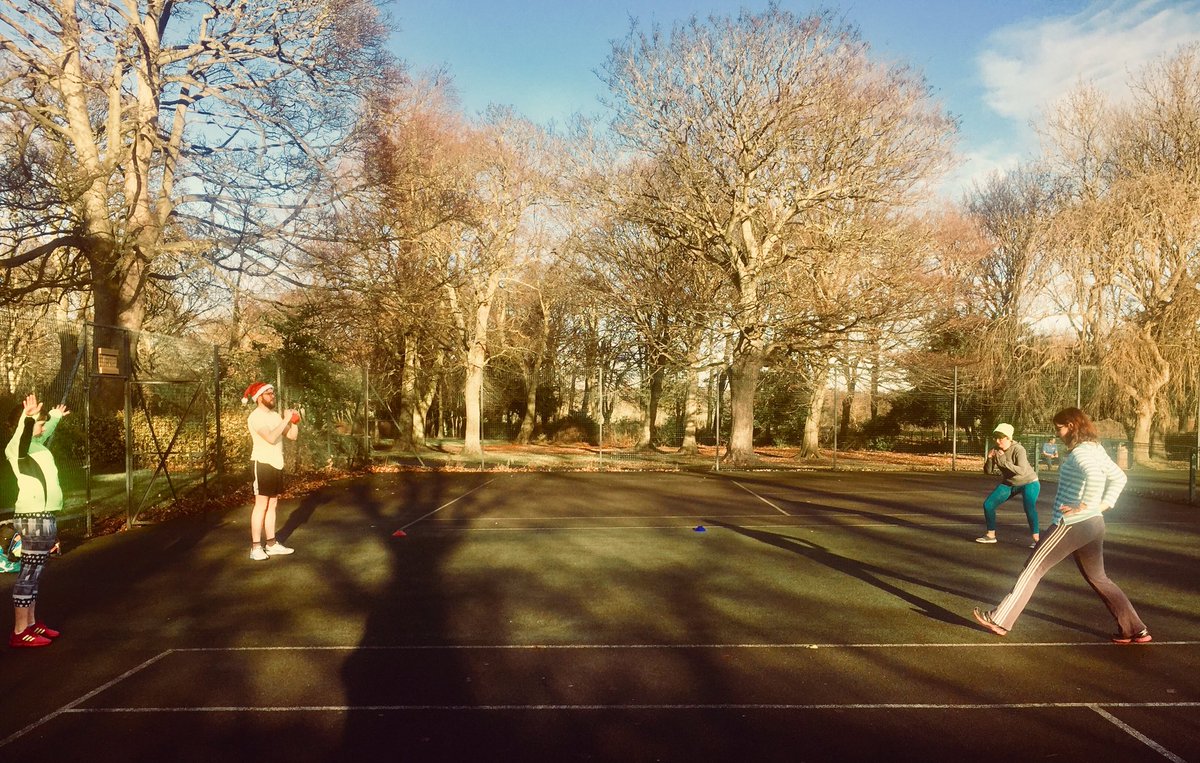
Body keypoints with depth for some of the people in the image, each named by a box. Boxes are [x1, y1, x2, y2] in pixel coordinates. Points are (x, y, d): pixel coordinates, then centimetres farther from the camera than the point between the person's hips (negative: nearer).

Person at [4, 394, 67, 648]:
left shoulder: (37, 443, 14)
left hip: (43, 516, 10)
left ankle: (31, 624, 25)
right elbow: (20, 444, -40)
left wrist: (54, 417, 55)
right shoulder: (17, 448, -14)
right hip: (34, 518, -10)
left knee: (34, 573, 16)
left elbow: (44, 432, 39)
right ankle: (19, 633, 2)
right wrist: (27, 420, -57)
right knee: (28, 574, -5)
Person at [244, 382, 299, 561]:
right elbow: (271, 438, -26)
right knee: (261, 504, -7)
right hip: (262, 463, -8)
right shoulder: (255, 416, -13)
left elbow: (293, 435, 11)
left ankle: (271, 544, 18)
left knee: (272, 504, 11)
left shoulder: (275, 416, 12)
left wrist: (294, 420, -5)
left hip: (276, 464, 8)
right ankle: (256, 547, -2)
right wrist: (286, 420, -20)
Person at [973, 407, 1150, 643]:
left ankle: (1001, 620, 0)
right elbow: (1118, 478, 21)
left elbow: (1094, 475, -36)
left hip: (1071, 525, -9)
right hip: (1093, 524, 9)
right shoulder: (1095, 449, 12)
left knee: (1033, 568, -3)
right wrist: (1103, 506, 12)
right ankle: (1136, 629, 24)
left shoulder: (1079, 452, -16)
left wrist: (1083, 505, -27)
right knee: (1097, 578, 21)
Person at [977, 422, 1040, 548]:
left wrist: (1004, 462, -40)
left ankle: (1036, 539, -25)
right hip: (1008, 484, 6)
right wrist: (990, 459, -27)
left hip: (1028, 482, -6)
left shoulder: (1018, 449, -27)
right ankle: (990, 535, 16)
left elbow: (1022, 471, -38)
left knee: (1029, 507, -32)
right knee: (988, 504, 0)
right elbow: (989, 471, -10)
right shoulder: (996, 450, -10)